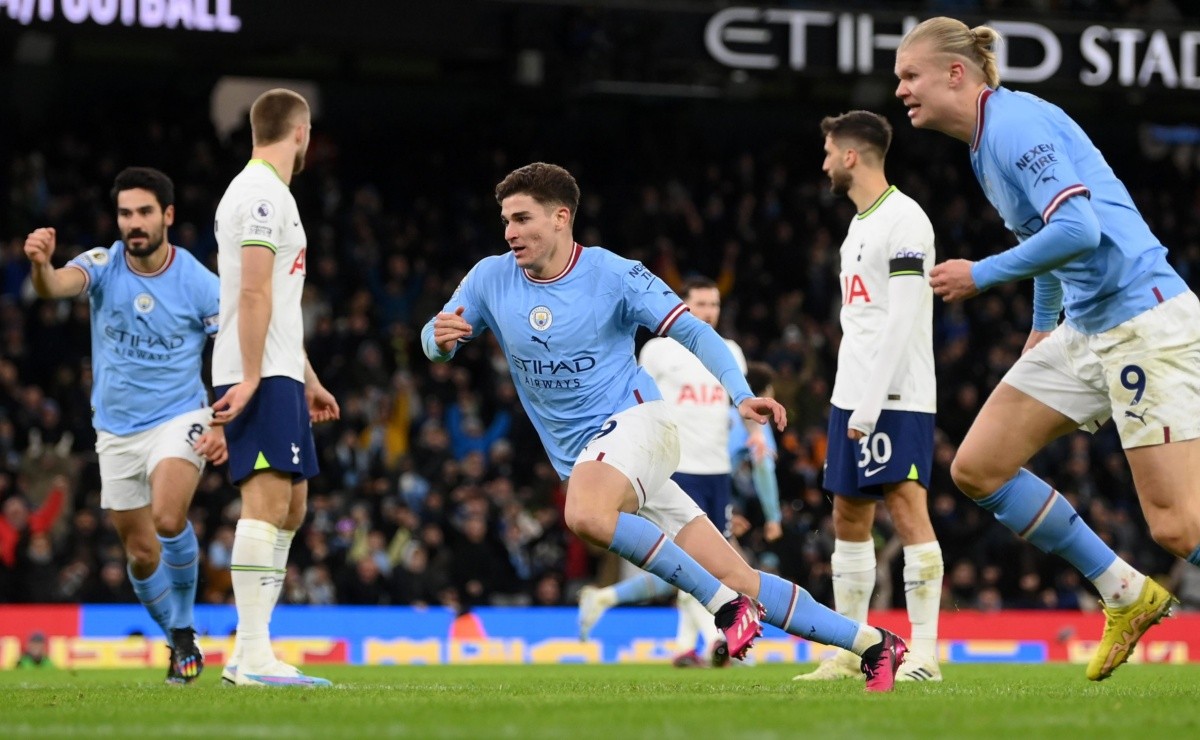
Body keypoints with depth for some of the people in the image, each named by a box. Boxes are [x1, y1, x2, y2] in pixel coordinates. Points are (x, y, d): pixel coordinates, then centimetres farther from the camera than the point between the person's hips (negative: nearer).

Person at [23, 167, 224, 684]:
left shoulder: (202, 285, -11)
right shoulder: (103, 265, -8)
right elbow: (57, 286, -30)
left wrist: (224, 428, -17)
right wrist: (41, 265, -55)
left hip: (178, 419, -3)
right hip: (116, 431, 3)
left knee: (168, 519, -29)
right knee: (140, 553, 10)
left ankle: (184, 627, -9)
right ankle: (180, 643, 30)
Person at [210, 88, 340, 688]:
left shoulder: (267, 192, 22)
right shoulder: (265, 193, -10)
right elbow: (254, 292, -18)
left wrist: (307, 380, 29)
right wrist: (252, 377, -23)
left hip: (276, 374, 11)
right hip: (262, 375, -11)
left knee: (291, 507, 11)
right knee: (268, 502, -15)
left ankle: (247, 656, 11)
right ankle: (253, 656, -20)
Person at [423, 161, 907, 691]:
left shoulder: (612, 274, -7)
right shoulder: (490, 280, 5)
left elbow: (692, 331, -7)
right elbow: (436, 343, 10)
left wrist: (741, 394, -21)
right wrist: (440, 336, -15)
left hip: (634, 423, -4)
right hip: (581, 459, 4)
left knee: (585, 513, -38)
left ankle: (725, 604, -25)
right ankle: (870, 643, 6)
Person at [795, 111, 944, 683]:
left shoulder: (904, 219, -11)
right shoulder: (860, 223, 18)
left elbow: (902, 319, -18)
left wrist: (871, 403, -21)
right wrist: (850, 401, 18)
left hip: (895, 399, -10)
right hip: (854, 398, 10)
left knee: (908, 511, -12)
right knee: (849, 520, 10)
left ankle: (924, 653, -13)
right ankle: (849, 651, 15)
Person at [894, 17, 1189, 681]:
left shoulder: (1014, 123, -15)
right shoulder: (990, 139, 14)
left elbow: (1079, 229, -26)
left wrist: (982, 275, -17)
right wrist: (1042, 325, 35)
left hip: (1143, 321, -10)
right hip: (1086, 329, 10)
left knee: (1176, 525, -15)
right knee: (976, 468, 6)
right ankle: (1126, 596, 13)